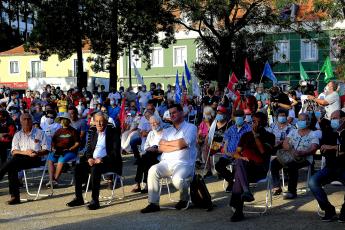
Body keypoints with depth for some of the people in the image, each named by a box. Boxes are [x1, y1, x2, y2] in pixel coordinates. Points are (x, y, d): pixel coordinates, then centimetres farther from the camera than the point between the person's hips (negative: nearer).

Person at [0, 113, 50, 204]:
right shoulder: (17, 135, 20)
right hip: (20, 159, 3)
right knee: (12, 168, -30)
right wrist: (25, 152, -13)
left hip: (36, 159, -3)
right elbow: (14, 152, 7)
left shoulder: (40, 133, 14)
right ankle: (15, 196, -29)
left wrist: (37, 153, -14)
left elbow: (46, 150, 8)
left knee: (16, 159, -33)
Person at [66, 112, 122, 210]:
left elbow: (115, 151, -11)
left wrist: (102, 160, -22)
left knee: (95, 169, -34)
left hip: (108, 162, -6)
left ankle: (95, 200, -30)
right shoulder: (92, 132, 14)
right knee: (78, 167, -18)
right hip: (93, 160, 6)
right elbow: (88, 149, 16)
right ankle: (79, 198, -10)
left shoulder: (113, 132, -4)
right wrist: (89, 158, -7)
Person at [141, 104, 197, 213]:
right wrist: (177, 146, -6)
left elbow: (182, 143, -11)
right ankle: (153, 203, -19)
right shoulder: (167, 131, 23)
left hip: (184, 164, -5)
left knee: (177, 179, -34)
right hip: (166, 163, 5)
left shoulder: (191, 127, 6)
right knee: (153, 170, -25)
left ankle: (184, 198, 1)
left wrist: (166, 143, 4)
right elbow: (161, 148, 6)